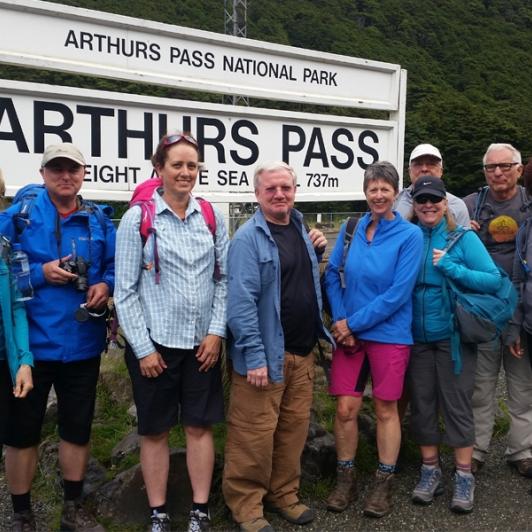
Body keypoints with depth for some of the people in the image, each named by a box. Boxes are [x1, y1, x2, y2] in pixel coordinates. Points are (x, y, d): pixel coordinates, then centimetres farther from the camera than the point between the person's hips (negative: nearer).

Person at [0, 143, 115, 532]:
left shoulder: (100, 220, 4)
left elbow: (116, 265, 10)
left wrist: (106, 285, -10)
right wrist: (41, 273, -18)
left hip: (82, 344, 3)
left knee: (78, 429, 15)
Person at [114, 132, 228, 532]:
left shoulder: (212, 217, 3)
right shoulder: (138, 218, -6)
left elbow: (224, 278, 6)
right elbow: (125, 290, -6)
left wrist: (216, 332, -3)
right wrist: (143, 348, -9)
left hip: (202, 344, 3)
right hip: (154, 344, -2)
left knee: (200, 426, 10)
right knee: (155, 431, 10)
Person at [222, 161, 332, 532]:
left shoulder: (301, 230, 12)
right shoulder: (249, 237, -12)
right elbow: (241, 301, -19)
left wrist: (316, 253, 7)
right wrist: (255, 355, -22)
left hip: (303, 351, 8)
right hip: (267, 354, -7)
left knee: (294, 427, 15)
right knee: (255, 434, 0)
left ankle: (284, 494, 31)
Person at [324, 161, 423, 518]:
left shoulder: (409, 235, -7)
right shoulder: (351, 229, 4)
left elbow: (399, 292, -13)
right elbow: (333, 276, 5)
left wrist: (353, 323, -13)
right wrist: (340, 322, -8)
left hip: (389, 334, -3)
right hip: (349, 333, 3)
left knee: (386, 410, 8)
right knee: (345, 408, 5)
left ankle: (384, 483, 25)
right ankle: (345, 479, 23)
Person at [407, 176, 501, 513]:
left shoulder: (463, 238, -5)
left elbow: (494, 280, -11)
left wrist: (451, 268, -19)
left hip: (453, 336, -3)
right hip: (417, 338, 3)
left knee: (457, 406, 5)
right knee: (422, 405, 11)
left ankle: (465, 477, 20)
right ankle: (431, 472, 27)